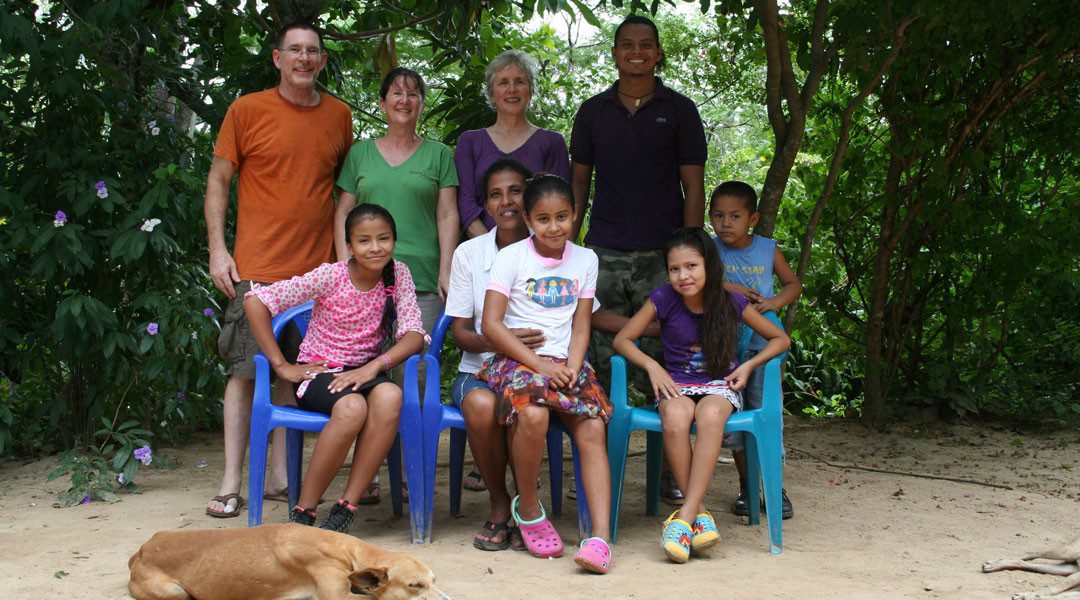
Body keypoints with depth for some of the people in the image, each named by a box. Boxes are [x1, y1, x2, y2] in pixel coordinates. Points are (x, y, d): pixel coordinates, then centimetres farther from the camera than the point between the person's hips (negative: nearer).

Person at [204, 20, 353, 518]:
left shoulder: (339, 115, 11)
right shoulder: (247, 111, 1)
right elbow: (218, 180, 4)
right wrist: (218, 249, -5)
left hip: (317, 268, 3)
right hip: (257, 267, -3)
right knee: (246, 370, -2)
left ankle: (279, 476, 16)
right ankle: (231, 482, 4)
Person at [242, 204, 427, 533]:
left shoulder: (398, 275, -1)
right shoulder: (330, 277, -11)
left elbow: (413, 335, -8)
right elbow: (255, 301, -13)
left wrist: (375, 366, -26)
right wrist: (282, 366, -13)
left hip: (365, 372, 3)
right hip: (318, 371, -3)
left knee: (390, 396, -34)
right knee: (352, 407, -37)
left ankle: (345, 509, -29)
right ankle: (302, 512, -22)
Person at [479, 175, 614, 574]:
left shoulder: (585, 260, 13)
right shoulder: (511, 257, 1)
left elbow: (580, 326, 12)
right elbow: (491, 324, -6)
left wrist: (572, 367, -8)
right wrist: (539, 364, -14)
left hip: (565, 363, 3)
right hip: (516, 360, -3)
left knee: (593, 429, -24)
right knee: (533, 415, -34)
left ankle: (601, 536, -29)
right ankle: (527, 508, -9)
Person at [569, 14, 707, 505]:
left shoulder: (679, 110, 7)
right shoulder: (593, 111, 13)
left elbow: (693, 187, 4)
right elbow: (578, 183, 14)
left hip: (662, 254, -2)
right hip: (604, 254, 2)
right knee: (602, 364, 0)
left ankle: (671, 473, 8)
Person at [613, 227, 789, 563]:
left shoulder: (731, 304, -3)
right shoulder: (663, 300, -4)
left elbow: (780, 339, 9)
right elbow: (622, 339, 4)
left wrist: (749, 365, -6)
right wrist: (652, 366, -11)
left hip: (720, 384, 0)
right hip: (676, 384, 1)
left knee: (710, 415, -38)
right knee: (675, 418, -37)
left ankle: (685, 516, -36)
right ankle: (700, 512, -26)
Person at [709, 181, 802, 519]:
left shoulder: (767, 249, 6)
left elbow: (793, 284, 13)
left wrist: (774, 302, -6)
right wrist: (728, 287, -17)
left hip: (763, 342, 0)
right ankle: (746, 488, 16)